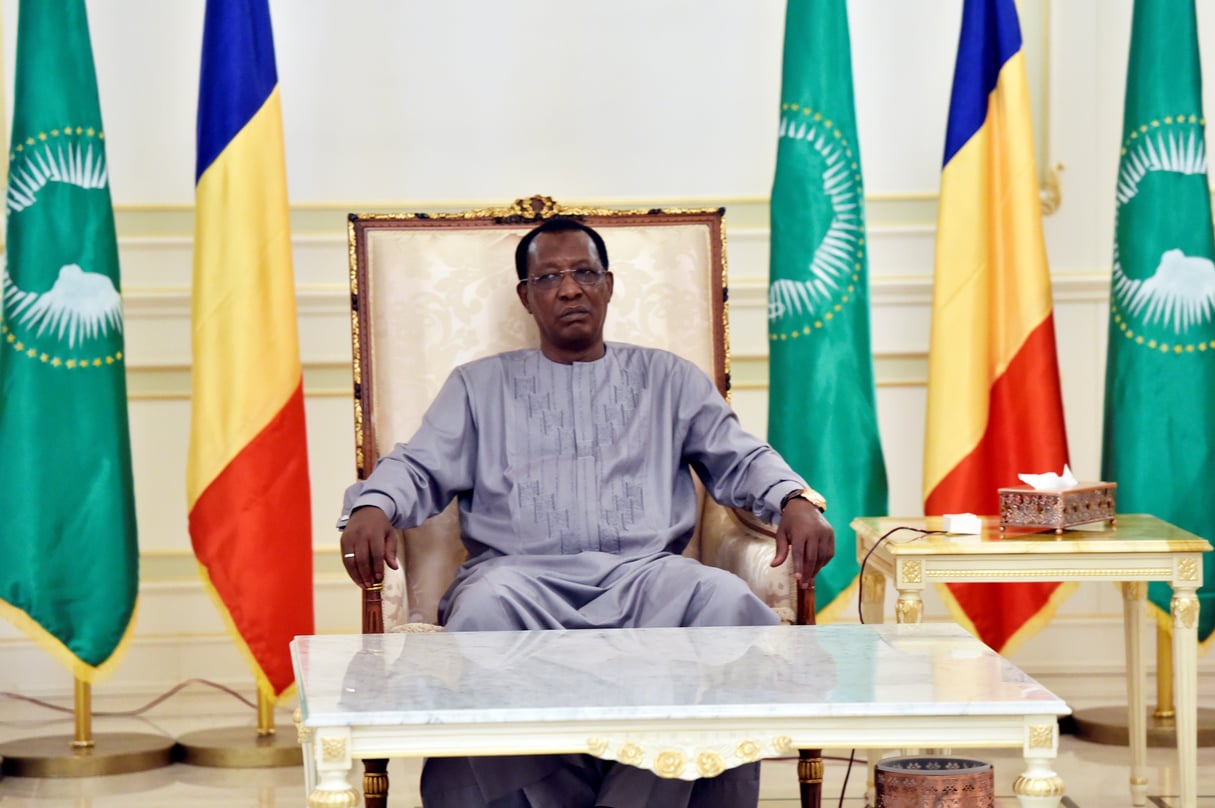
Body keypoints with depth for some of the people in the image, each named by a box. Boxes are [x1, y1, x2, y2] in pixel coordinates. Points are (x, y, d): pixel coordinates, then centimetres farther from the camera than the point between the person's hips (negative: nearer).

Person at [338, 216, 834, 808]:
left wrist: (794, 501, -5)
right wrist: (373, 507, -9)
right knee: (483, 613, -38)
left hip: (645, 574, 1)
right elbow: (418, 467, 15)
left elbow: (740, 458, 17)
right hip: (522, 574, -1)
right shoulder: (479, 385, 24)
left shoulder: (668, 379, 25)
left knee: (729, 603, -34)